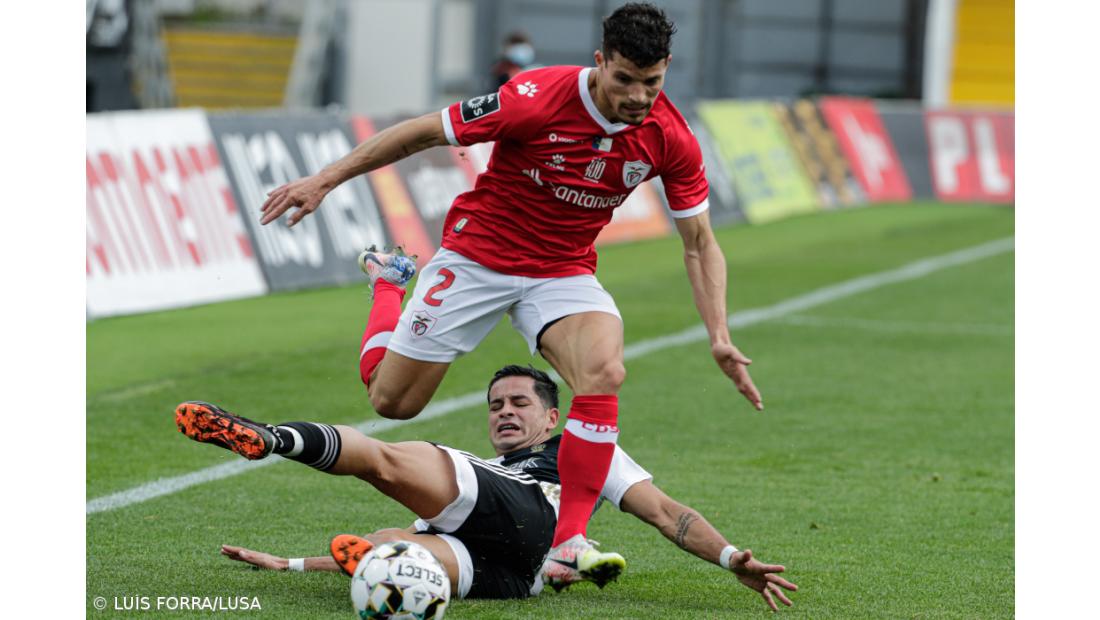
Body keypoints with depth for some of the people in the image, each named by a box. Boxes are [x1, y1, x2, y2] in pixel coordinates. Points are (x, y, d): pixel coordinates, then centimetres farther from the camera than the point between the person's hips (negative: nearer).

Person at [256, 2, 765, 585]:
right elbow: (426, 131, -16)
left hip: (564, 272, 2)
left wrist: (719, 338, -15)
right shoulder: (537, 98, -27)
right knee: (391, 399, 5)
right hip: (478, 254, -2)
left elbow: (699, 243, -4)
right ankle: (389, 281, 38)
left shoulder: (670, 139, -16)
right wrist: (325, 179, -15)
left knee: (604, 371, -29)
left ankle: (569, 541, -20)